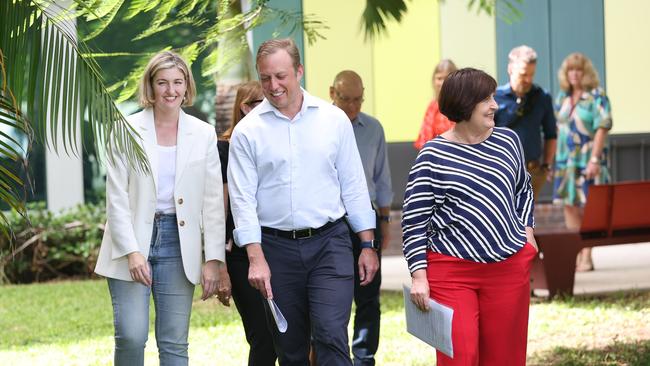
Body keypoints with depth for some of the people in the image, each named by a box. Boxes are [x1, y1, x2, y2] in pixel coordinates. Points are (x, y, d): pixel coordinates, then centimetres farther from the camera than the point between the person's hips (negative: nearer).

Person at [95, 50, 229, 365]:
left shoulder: (203, 134, 5)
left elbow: (213, 202, 4)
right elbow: (116, 198, -3)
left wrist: (214, 259, -2)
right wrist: (132, 252, -12)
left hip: (178, 244, 2)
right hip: (132, 241, -2)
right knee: (131, 337, -12)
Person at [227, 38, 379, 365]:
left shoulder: (334, 120, 4)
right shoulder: (247, 131, 0)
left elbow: (353, 186, 8)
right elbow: (243, 199, -3)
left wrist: (367, 245, 6)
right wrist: (256, 258, -12)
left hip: (330, 243, -1)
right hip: (277, 247, 1)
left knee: (331, 336, -14)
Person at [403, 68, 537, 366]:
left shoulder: (508, 140, 7)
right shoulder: (433, 155, -6)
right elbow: (414, 221, -4)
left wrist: (526, 230, 14)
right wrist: (419, 276, -9)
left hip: (510, 267, 4)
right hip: (452, 273, -4)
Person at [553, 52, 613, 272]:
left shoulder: (597, 96, -8)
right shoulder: (562, 97, 11)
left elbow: (602, 128, -13)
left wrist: (594, 159, -20)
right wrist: (553, 159, 11)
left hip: (588, 158, -6)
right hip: (566, 159, 6)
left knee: (588, 207, -4)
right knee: (570, 206, 6)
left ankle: (587, 256, -1)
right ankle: (574, 256, 12)